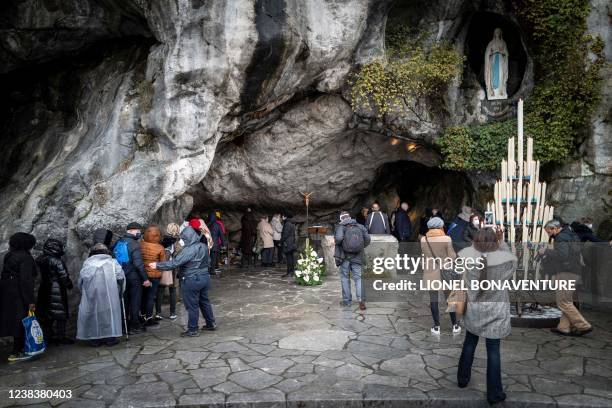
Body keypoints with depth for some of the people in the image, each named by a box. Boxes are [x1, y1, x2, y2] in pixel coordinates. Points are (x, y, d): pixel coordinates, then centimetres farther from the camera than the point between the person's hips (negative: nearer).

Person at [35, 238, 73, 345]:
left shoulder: (40, 260, 5)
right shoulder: (57, 261, -18)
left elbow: (39, 275, 13)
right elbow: (64, 276, -14)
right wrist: (69, 285, 0)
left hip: (45, 290, 8)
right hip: (57, 290, -8)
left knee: (46, 314, 15)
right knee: (61, 313, 1)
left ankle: (49, 336, 25)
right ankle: (61, 337, 5)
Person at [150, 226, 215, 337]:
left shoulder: (189, 250, -22)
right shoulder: (203, 246, 4)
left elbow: (175, 263, -23)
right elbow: (208, 261, 15)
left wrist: (158, 265, -15)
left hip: (191, 281, -8)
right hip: (205, 277, 8)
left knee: (192, 305, 3)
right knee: (204, 301, 20)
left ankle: (192, 330, 12)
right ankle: (210, 324, 30)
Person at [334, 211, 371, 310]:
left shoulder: (341, 227, -5)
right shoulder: (360, 227, 6)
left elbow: (338, 238, -23)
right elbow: (367, 240, 2)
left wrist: (337, 243, -1)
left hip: (344, 256, -2)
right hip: (357, 257, 2)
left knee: (344, 277, 11)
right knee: (358, 278, 2)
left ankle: (346, 300, 14)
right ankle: (361, 299, -16)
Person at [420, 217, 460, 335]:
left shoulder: (423, 240, -4)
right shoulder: (446, 239, -11)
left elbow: (425, 254, 4)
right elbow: (452, 256, -8)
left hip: (430, 273, 1)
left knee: (433, 299, 7)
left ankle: (436, 327, 13)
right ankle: (455, 325, 19)